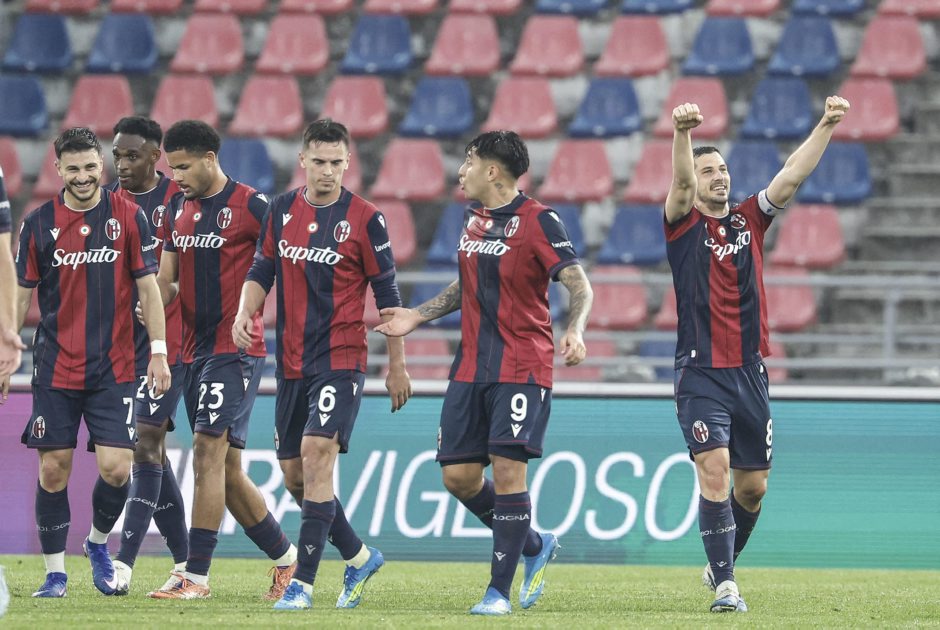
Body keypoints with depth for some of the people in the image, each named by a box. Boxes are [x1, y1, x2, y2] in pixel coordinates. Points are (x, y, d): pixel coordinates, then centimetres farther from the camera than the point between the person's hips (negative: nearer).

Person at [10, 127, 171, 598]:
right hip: (55, 369, 1)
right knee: (53, 469, -1)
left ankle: (98, 543, 20)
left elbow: (147, 288, 3)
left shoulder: (129, 218, 1)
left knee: (115, 467, -8)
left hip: (113, 369, -1)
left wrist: (159, 352, -2)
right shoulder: (39, 223, 2)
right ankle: (55, 572, 11)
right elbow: (21, 293, 7)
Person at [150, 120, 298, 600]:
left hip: (236, 349, -8)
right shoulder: (180, 209, 13)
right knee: (225, 469, 11)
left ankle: (196, 575, -15)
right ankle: (285, 556, 25)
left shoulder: (250, 206, -9)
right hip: (194, 350, 8)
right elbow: (165, 281, 15)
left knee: (208, 451, -15)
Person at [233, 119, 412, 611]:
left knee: (316, 454, -18)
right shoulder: (282, 210, 6)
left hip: (340, 361, -6)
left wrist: (397, 364, 0)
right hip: (291, 362, 6)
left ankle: (303, 583, -15)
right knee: (293, 473, 8)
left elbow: (387, 293, -1)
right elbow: (262, 270, 13)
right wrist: (245, 312, -7)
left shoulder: (364, 219, -6)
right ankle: (359, 558, 27)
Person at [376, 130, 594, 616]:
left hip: (522, 369, -7)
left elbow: (579, 285, -15)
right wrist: (417, 317, 24)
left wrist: (574, 331, -33)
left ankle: (499, 591, -7)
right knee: (458, 476, 3)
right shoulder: (473, 219, 13)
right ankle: (534, 546, 24)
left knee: (507, 469, -13)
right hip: (470, 369, 7)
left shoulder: (538, 221, -10)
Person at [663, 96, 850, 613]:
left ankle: (722, 564, 33)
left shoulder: (749, 220, 12)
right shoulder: (683, 224, 2)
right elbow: (682, 184, -18)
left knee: (752, 486, 9)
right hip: (700, 372, -4)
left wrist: (827, 125, -11)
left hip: (749, 372, 4)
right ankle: (725, 585, -17)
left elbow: (792, 177, 2)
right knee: (714, 469, -18)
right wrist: (682, 134, -38)